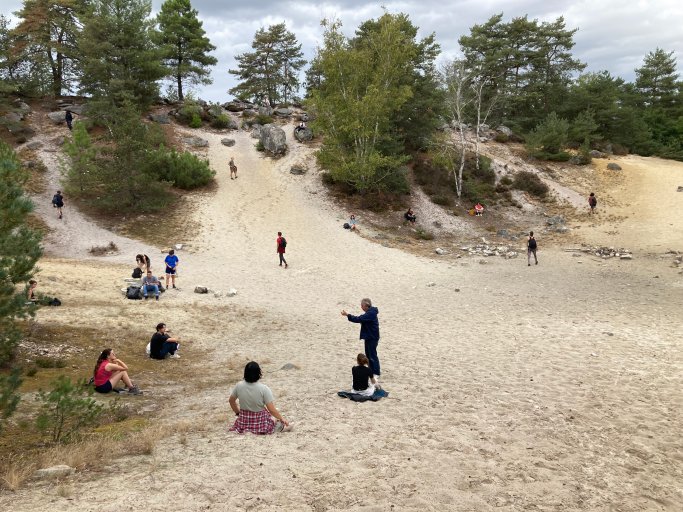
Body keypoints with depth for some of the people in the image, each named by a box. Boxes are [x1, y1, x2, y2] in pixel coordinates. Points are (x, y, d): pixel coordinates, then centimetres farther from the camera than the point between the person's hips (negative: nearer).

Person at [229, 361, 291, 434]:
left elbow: (231, 401, 7)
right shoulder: (264, 389, -21)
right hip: (260, 423, -4)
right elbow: (272, 410, -19)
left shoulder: (239, 386, -10)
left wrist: (238, 412, 23)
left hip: (243, 421, 4)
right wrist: (282, 419, -3)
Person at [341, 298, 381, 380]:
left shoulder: (370, 313, -23)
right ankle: (372, 371, 25)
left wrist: (347, 315, -27)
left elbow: (358, 319, -29)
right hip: (369, 337, 10)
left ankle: (376, 374, 2)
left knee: (372, 355, -5)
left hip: (372, 338, -10)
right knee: (368, 354, 16)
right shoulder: (370, 312, 10)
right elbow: (361, 319, 14)